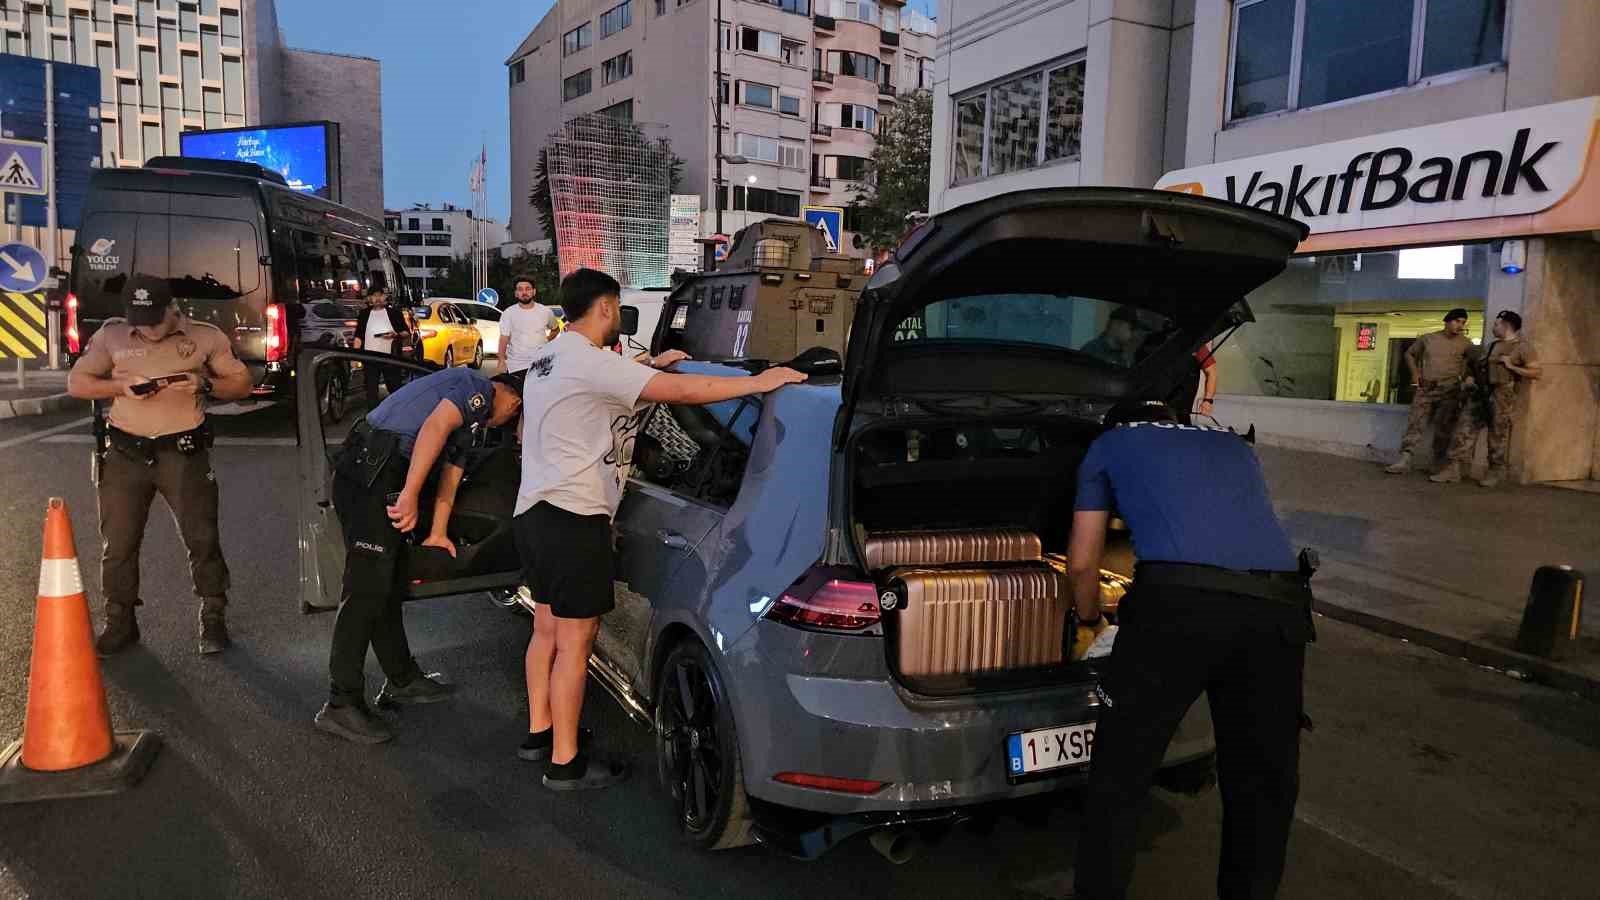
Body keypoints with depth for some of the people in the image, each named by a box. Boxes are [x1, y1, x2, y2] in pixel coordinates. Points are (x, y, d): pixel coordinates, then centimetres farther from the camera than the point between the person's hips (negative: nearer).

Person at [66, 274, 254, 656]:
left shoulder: (205, 336, 0)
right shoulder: (111, 335, 4)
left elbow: (242, 382, 6)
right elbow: (76, 383, 9)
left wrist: (205, 385, -14)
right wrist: (120, 386, -10)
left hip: (183, 452, -2)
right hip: (124, 453, 2)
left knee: (202, 538, -2)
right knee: (118, 542, 7)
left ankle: (213, 619, 12)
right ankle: (120, 622, 22)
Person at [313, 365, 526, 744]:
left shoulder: (471, 417, 26)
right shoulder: (478, 389, -5)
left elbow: (450, 475, 32)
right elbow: (435, 426, -22)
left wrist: (437, 534, 37)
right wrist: (410, 496, -27)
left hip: (377, 478, 10)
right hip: (370, 474, -10)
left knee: (390, 587, 17)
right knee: (367, 591, -8)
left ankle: (402, 680, 29)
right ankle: (342, 705, -3)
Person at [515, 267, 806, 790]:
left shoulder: (551, 357, 14)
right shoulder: (588, 360, -18)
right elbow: (682, 391, -24)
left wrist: (648, 367, 24)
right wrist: (760, 382, -19)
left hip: (535, 511, 10)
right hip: (573, 516, -10)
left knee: (548, 629, 18)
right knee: (576, 639, -3)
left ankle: (539, 734, 30)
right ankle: (565, 763, 5)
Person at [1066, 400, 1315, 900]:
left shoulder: (1109, 445, 23)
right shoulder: (1231, 443, 35)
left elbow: (1083, 562, 22)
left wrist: (1089, 622, 40)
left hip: (1181, 600, -4)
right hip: (1279, 609, 5)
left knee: (1120, 776, 10)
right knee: (1263, 783, 20)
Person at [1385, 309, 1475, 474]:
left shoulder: (1465, 343, 4)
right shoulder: (1427, 339, 9)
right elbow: (1410, 354, 21)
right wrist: (1415, 373, 10)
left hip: (1449, 391, -2)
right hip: (1425, 388, 2)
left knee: (1442, 429, -1)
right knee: (1415, 423, -4)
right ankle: (1404, 461, -7)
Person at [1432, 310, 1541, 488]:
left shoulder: (1521, 347, 0)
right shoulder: (1492, 346, 22)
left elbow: (1537, 372, -6)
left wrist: (1511, 367, -13)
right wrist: (1471, 377, 12)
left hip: (1501, 395, -6)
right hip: (1480, 392, 7)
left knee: (1498, 434, 0)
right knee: (1465, 428, -5)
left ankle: (1496, 471, 11)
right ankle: (1455, 468, -9)